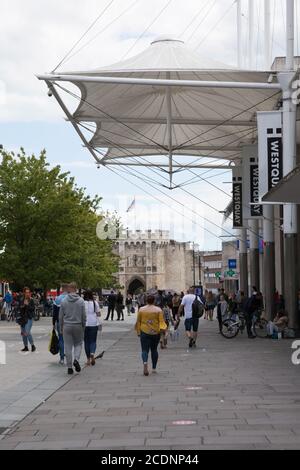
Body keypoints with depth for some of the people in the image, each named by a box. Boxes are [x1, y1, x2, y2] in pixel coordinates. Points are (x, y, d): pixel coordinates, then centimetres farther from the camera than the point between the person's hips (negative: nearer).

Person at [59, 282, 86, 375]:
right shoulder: (81, 301, -5)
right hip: (78, 326, 0)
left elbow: (61, 316, 1)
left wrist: (61, 328, 11)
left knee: (68, 346, 5)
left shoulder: (64, 301, -3)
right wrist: (83, 326, 9)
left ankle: (69, 367, 6)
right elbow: (84, 316, -3)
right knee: (78, 343, 16)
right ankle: (76, 359, -8)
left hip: (67, 326, 0)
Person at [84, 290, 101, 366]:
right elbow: (98, 314, 1)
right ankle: (92, 354, -20)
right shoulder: (95, 303, -2)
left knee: (86, 341, 9)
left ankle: (88, 359, 10)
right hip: (94, 324, 0)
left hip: (85, 324, 0)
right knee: (93, 341, 8)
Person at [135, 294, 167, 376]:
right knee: (154, 349, 15)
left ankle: (145, 362, -31)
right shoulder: (158, 310, 0)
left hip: (144, 332, -1)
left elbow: (138, 322, 5)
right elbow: (161, 321, -9)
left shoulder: (141, 309, 2)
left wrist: (138, 332, 12)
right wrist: (162, 328, -9)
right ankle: (154, 368, 19)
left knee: (145, 350, -2)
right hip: (155, 332, 1)